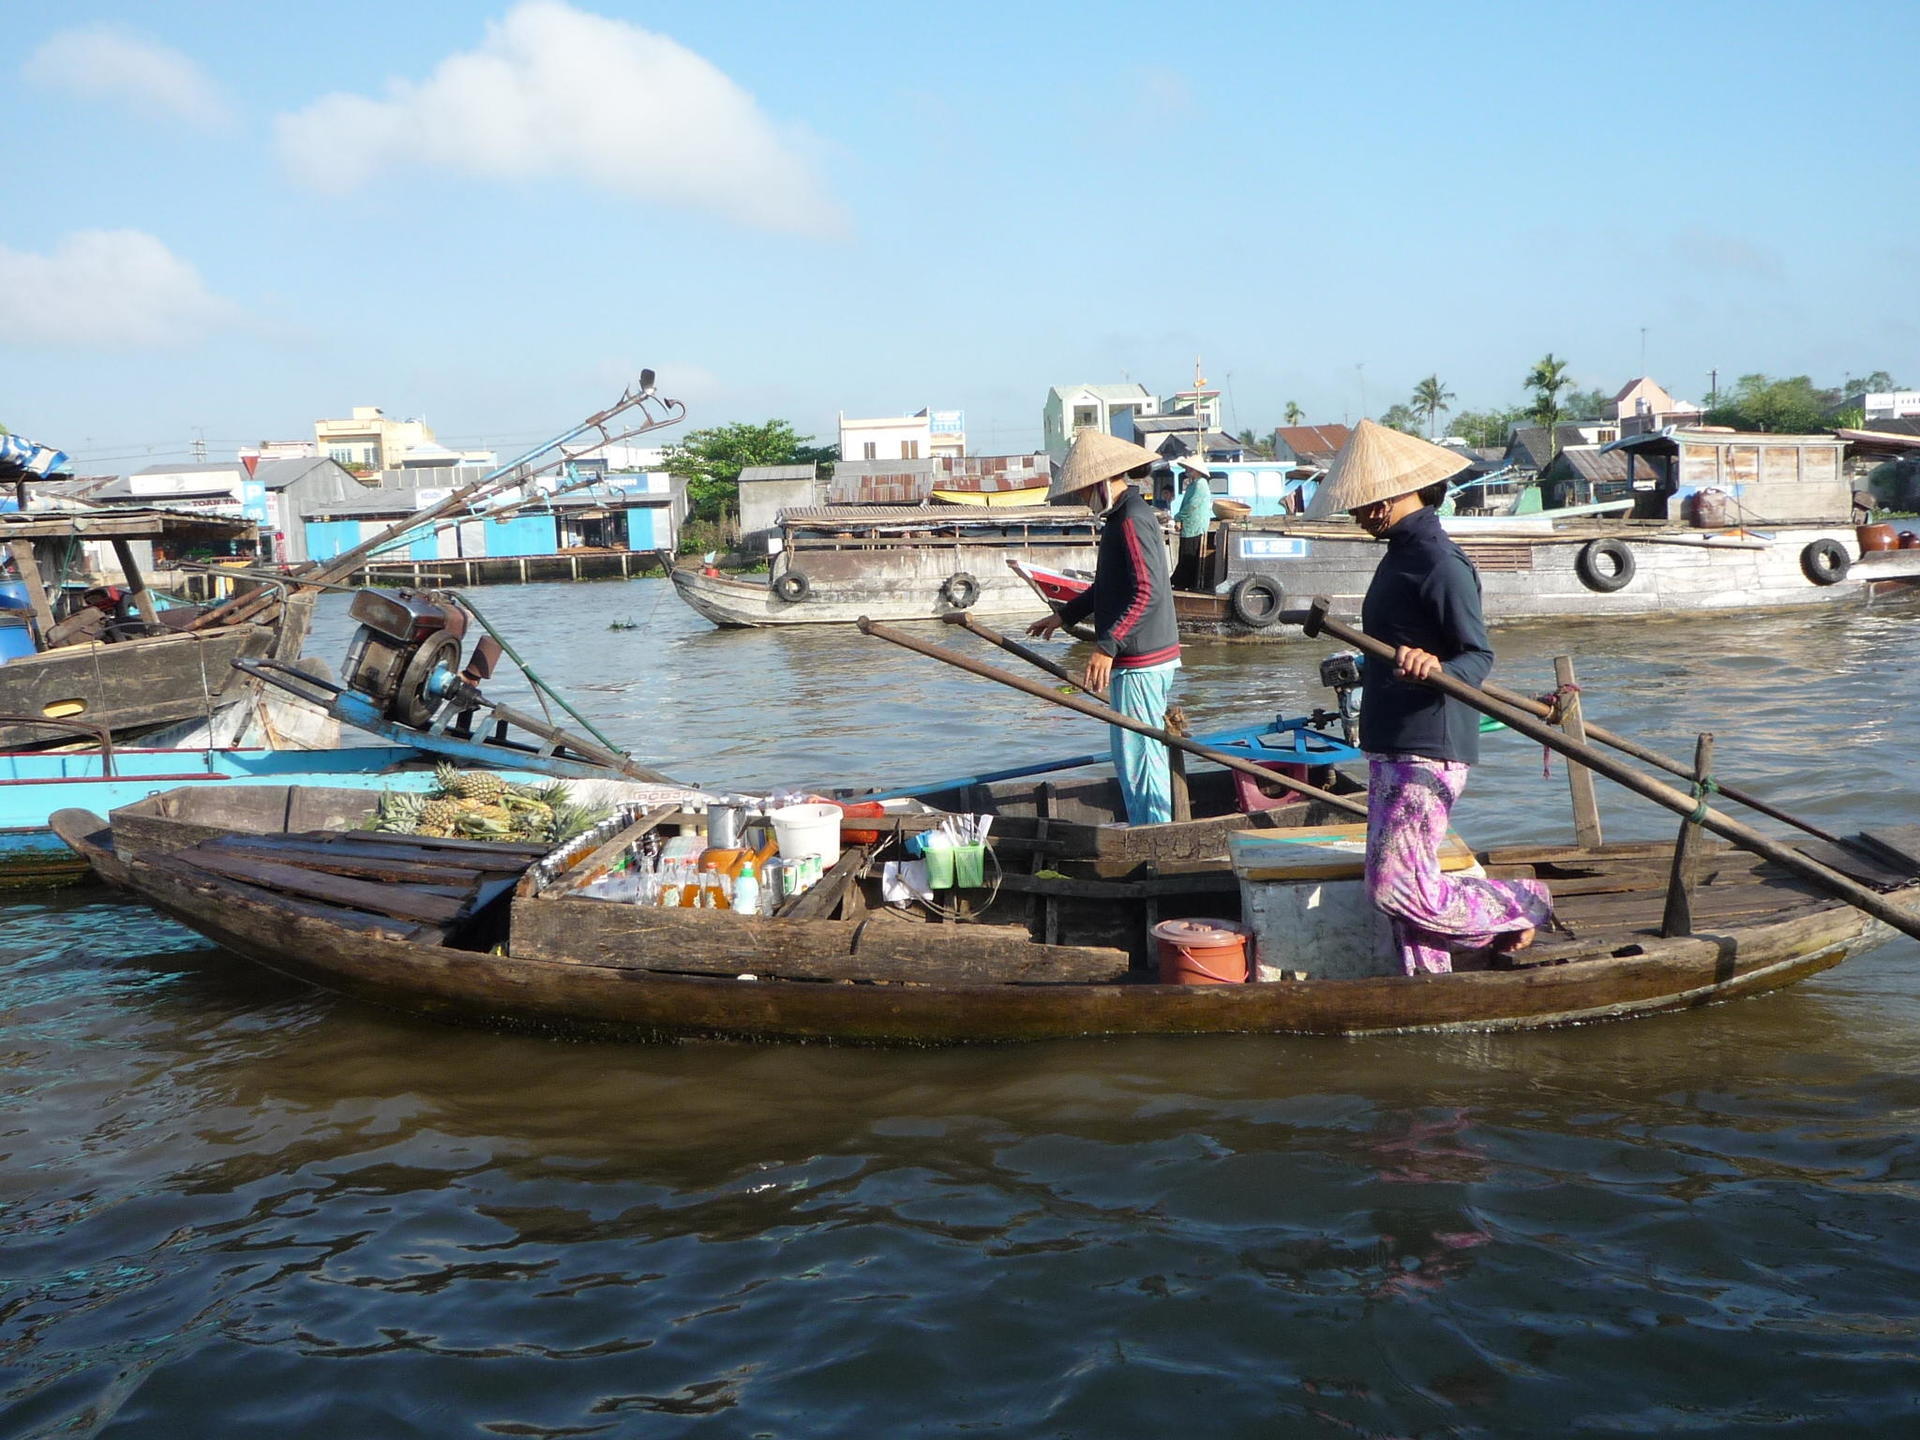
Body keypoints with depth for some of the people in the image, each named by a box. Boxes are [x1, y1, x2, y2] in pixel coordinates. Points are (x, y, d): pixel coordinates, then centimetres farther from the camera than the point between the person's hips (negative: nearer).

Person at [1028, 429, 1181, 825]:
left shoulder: (1131, 520, -17)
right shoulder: (1122, 516, 16)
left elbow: (1146, 591, -26)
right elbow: (1108, 586, 26)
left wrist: (1107, 645, -29)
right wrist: (1064, 616, 27)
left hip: (1140, 662, -11)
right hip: (1146, 658, 11)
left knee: (1138, 755, -7)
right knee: (1132, 756, 16)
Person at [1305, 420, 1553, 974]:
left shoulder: (1441, 564, -17)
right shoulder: (1401, 553, 14)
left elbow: (1479, 657, -20)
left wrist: (1435, 668, -39)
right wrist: (1365, 671, 38)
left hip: (1426, 749, -10)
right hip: (1391, 746, 10)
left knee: (1397, 887, -11)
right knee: (1404, 883, 11)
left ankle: (1519, 905, 9)